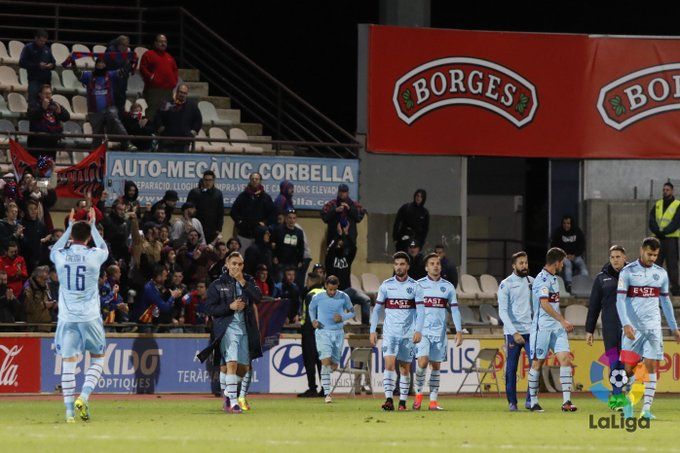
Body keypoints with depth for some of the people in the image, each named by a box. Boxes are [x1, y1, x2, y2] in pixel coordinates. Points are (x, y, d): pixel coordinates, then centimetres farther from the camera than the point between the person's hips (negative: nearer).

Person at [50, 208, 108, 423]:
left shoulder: (61, 256, -3)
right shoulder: (94, 256, -8)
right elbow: (105, 249, 18)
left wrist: (69, 227, 30)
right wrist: (93, 226, 28)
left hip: (67, 318, 1)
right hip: (90, 317, -1)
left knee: (68, 362, 6)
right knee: (97, 358, 14)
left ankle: (69, 410, 2)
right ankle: (84, 396, -7)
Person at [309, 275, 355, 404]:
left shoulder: (344, 297, -3)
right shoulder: (317, 298, -4)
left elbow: (351, 312, 9)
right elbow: (311, 309, 16)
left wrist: (342, 317, -11)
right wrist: (313, 320, -2)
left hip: (338, 333, 2)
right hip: (322, 332, -2)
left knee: (334, 366, 5)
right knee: (326, 362, -17)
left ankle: (325, 376, 41)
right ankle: (327, 394, -16)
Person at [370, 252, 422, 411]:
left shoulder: (415, 286, 2)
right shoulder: (386, 285, 6)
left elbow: (420, 310, -2)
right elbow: (377, 309, 11)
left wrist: (418, 330, -16)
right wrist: (372, 331, 4)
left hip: (408, 334, 0)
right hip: (390, 332, 0)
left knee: (405, 368, 4)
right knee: (389, 363, -15)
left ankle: (403, 402, 12)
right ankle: (389, 399, -21)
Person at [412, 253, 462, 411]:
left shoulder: (448, 287, 8)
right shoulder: (420, 285, 1)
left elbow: (454, 310, 8)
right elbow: (414, 309, -4)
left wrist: (459, 331, -2)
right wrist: (416, 331, -13)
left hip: (440, 332, 3)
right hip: (423, 331, -3)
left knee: (436, 365, 3)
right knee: (422, 362, -16)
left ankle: (433, 401, 7)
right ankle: (419, 393, 4)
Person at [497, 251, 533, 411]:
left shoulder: (532, 282, 11)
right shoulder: (506, 284, -2)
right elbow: (503, 311, -8)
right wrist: (514, 333, -17)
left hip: (531, 331, 3)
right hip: (512, 331, -3)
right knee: (511, 368, 0)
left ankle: (530, 400, 0)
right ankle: (512, 402, 9)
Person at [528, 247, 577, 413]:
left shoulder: (553, 278, 17)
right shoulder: (542, 279, -13)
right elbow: (544, 304, -23)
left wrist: (562, 322, 23)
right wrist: (562, 320, -23)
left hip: (557, 327, 8)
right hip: (542, 326, -8)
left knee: (565, 359, -6)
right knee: (537, 362, 1)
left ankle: (566, 401, -12)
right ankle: (533, 402, 10)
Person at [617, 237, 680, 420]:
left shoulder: (661, 274, 9)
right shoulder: (628, 272, -2)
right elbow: (620, 300, -8)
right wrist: (626, 324, -20)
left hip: (653, 326, 2)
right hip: (633, 327, -2)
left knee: (651, 365, -9)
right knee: (629, 367, -1)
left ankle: (647, 408, -10)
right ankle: (627, 402, 22)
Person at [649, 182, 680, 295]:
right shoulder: (657, 204, 13)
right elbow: (651, 220, 2)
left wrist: (664, 232, -20)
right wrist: (657, 231, -15)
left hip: (671, 238, -4)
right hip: (658, 239, 4)